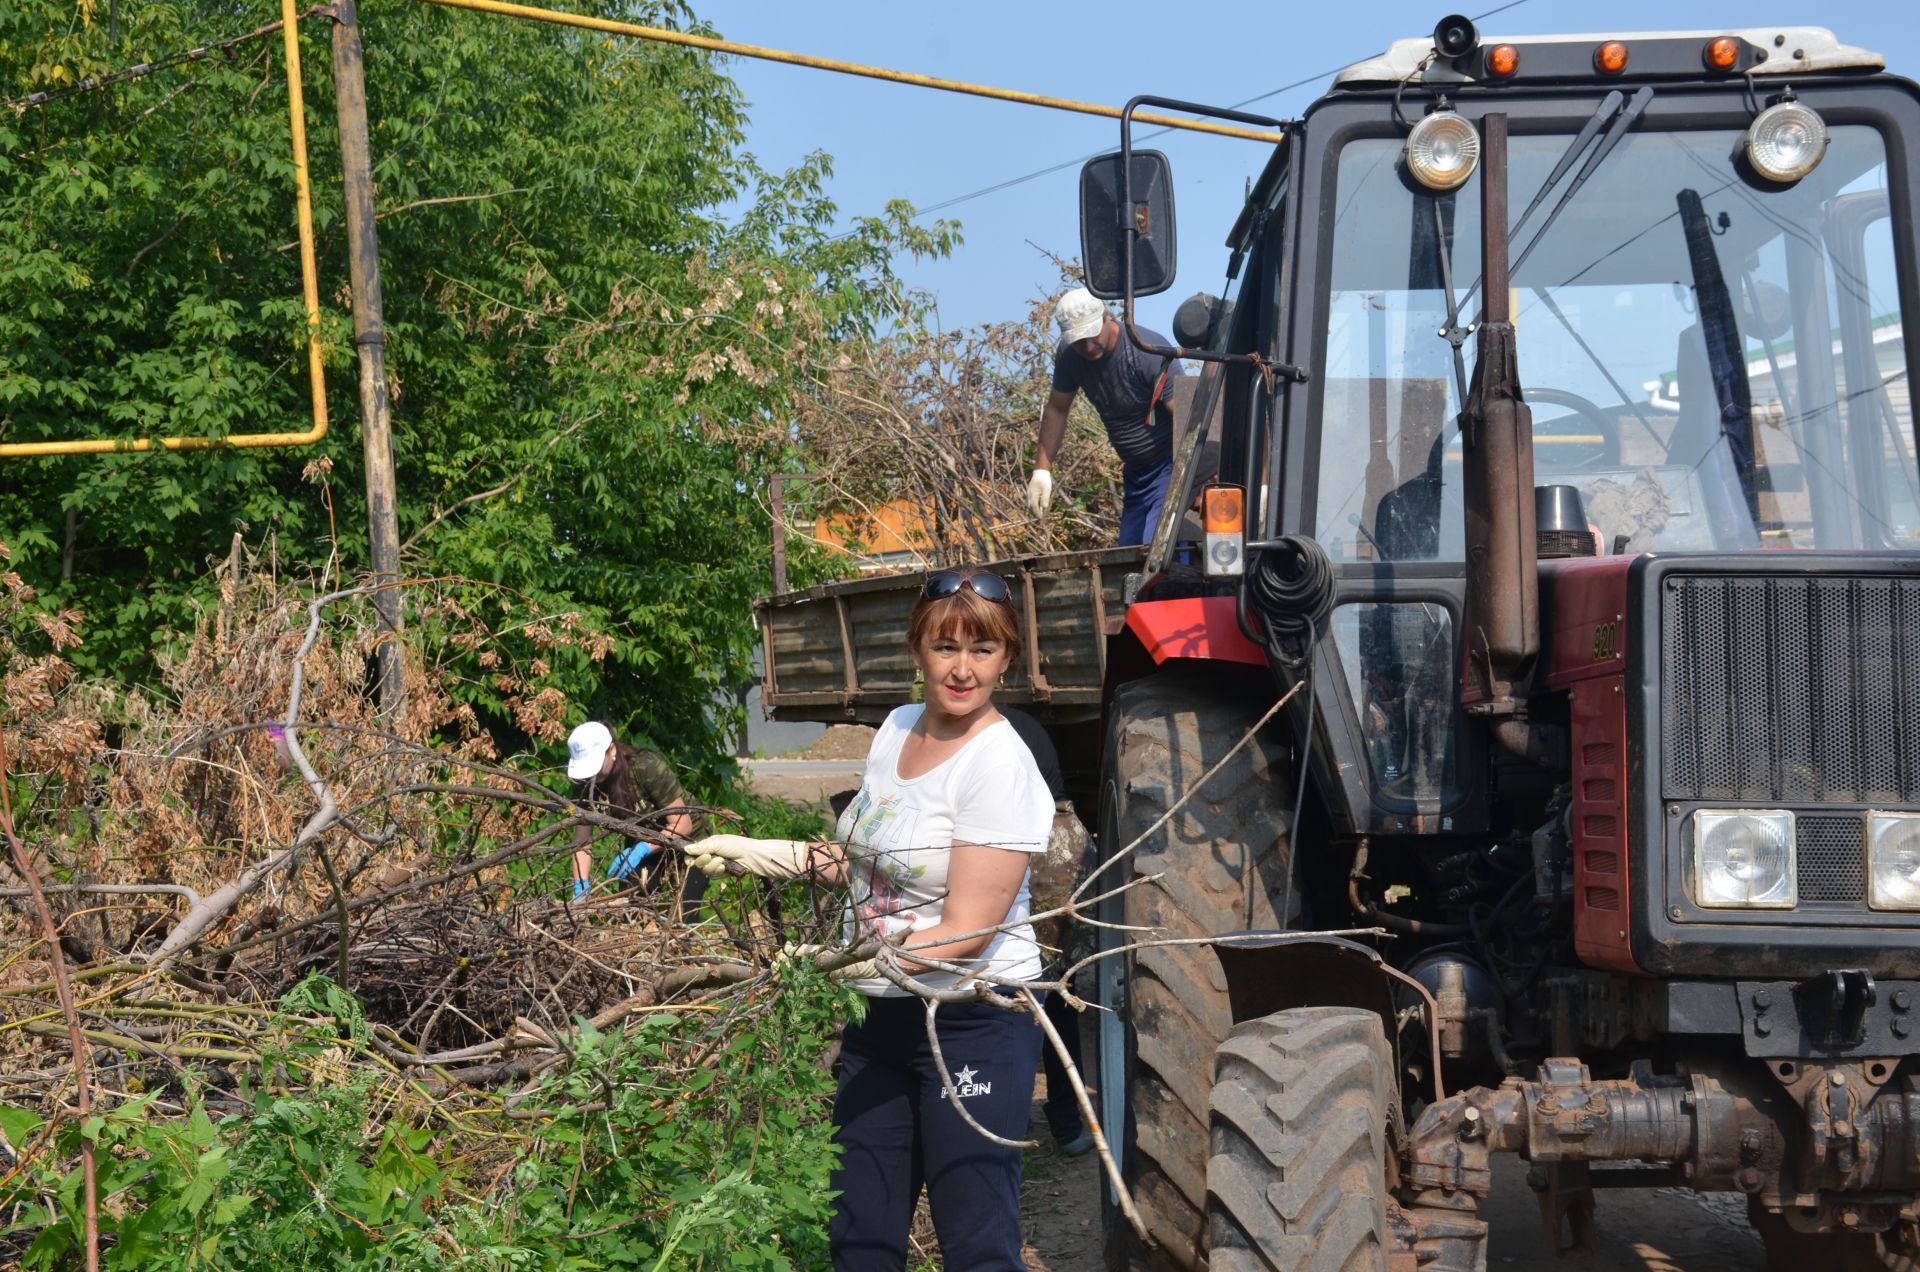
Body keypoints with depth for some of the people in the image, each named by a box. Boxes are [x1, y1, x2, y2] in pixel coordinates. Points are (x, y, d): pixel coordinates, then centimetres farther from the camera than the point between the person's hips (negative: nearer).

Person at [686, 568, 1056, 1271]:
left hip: (972, 1025, -7)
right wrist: (754, 854, 13)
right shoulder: (897, 728, 7)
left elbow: (966, 934, -20)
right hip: (880, 1016, 8)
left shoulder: (1000, 765, -17)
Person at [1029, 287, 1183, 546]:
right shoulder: (1069, 354, -5)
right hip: (1135, 472, 7)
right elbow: (1056, 409, 11)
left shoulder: (1149, 352, -25)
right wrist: (1042, 469, 5)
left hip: (1171, 466, -7)